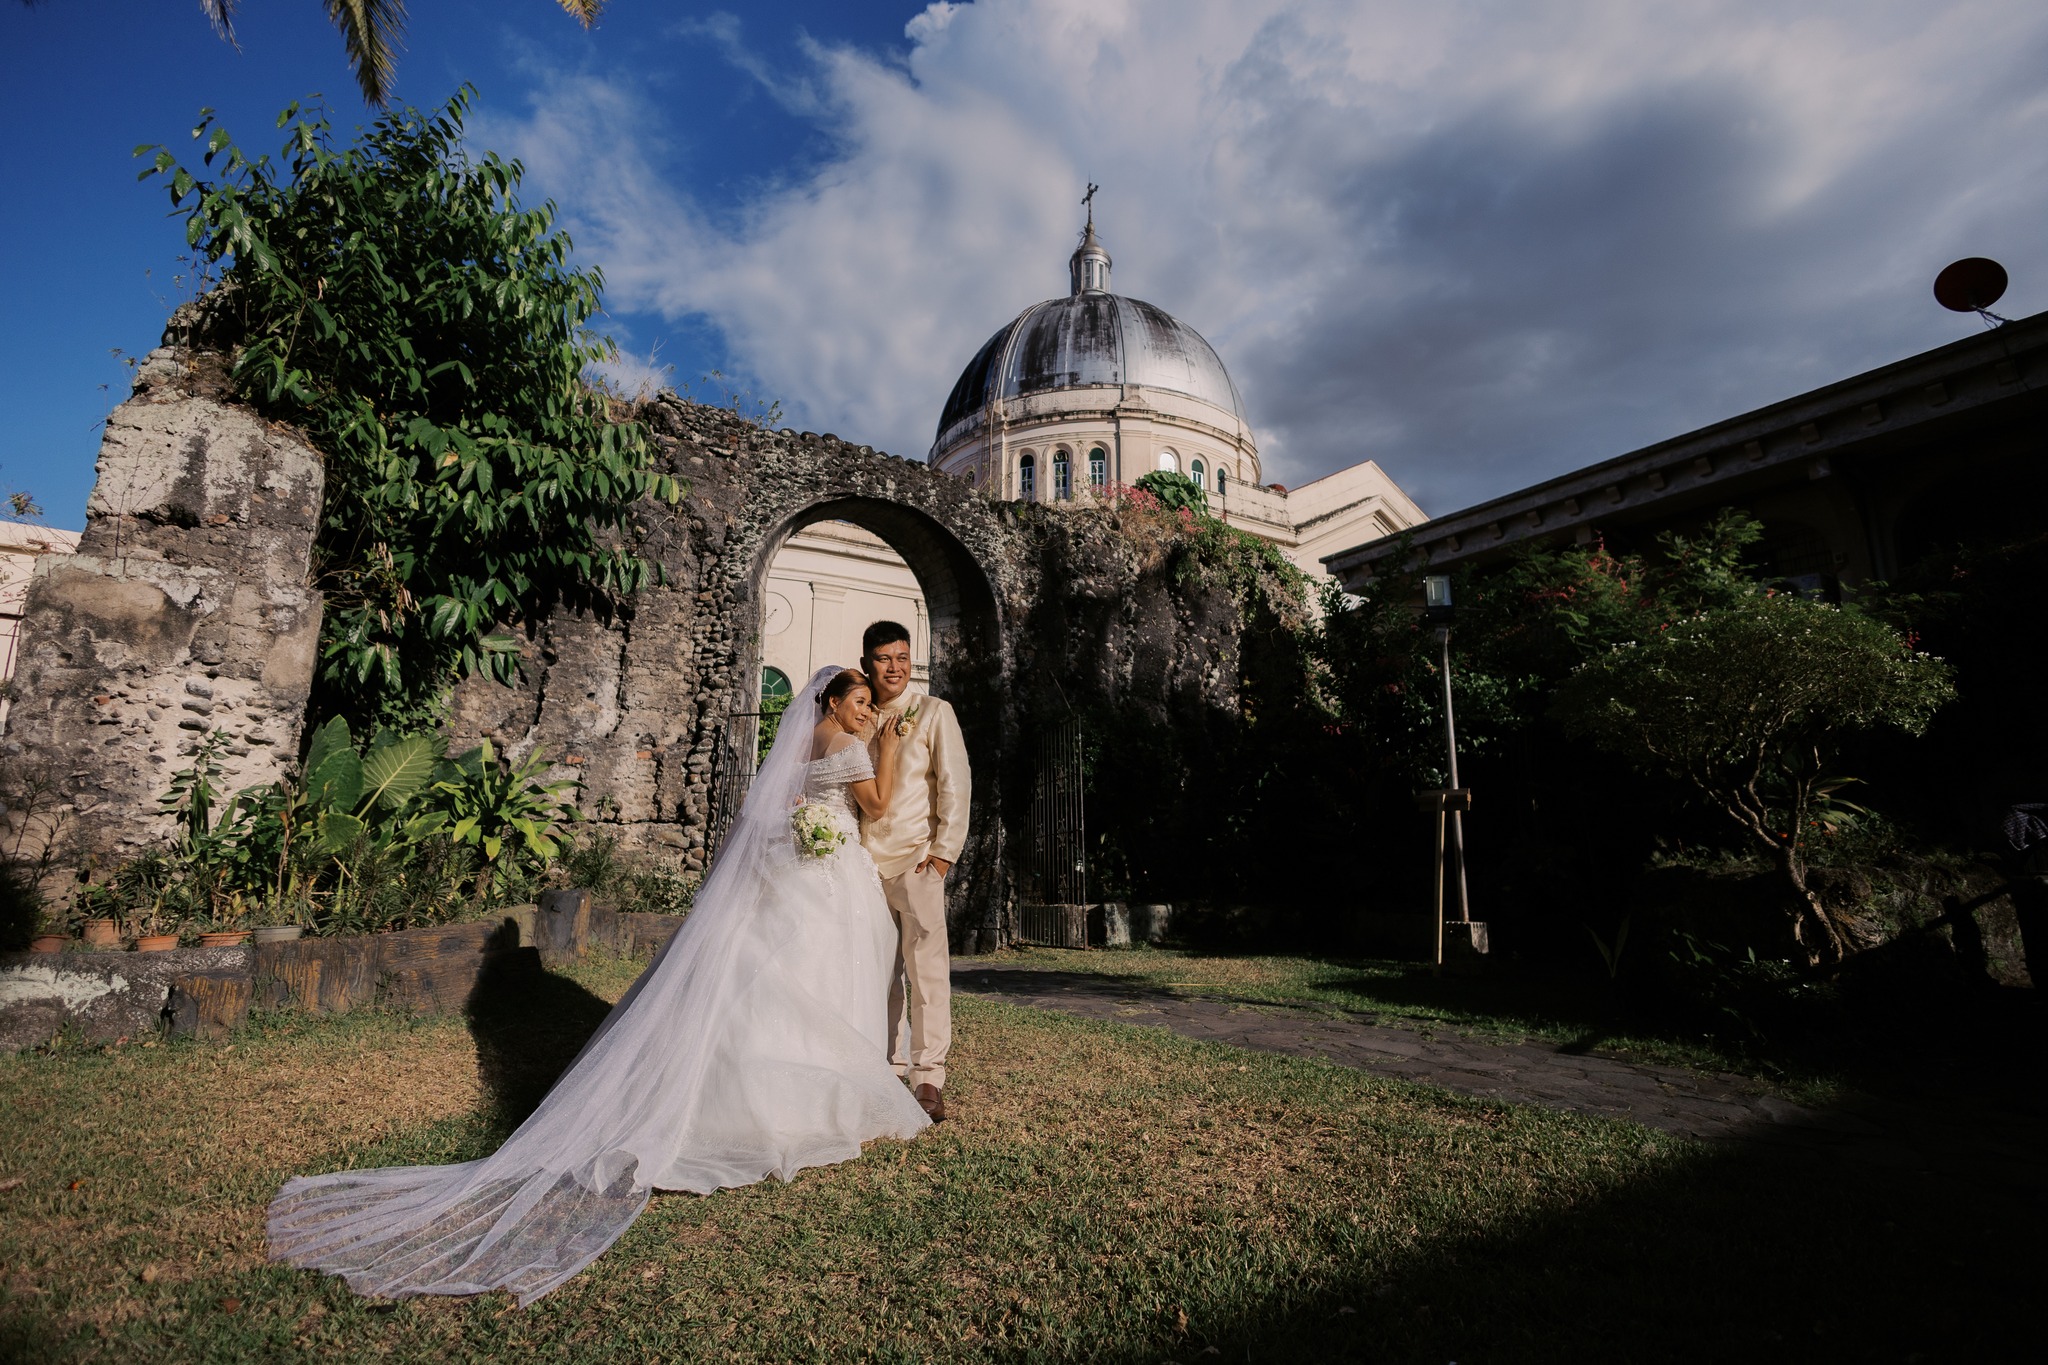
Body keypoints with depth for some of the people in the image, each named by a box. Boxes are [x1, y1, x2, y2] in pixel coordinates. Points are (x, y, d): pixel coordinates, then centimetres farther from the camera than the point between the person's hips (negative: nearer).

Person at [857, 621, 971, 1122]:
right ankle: (889, 1069, 18)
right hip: (865, 858, 4)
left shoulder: (934, 712, 2)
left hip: (915, 856, -4)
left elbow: (955, 783, -3)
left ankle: (928, 1079, -2)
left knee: (926, 965, -7)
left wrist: (945, 850, -10)